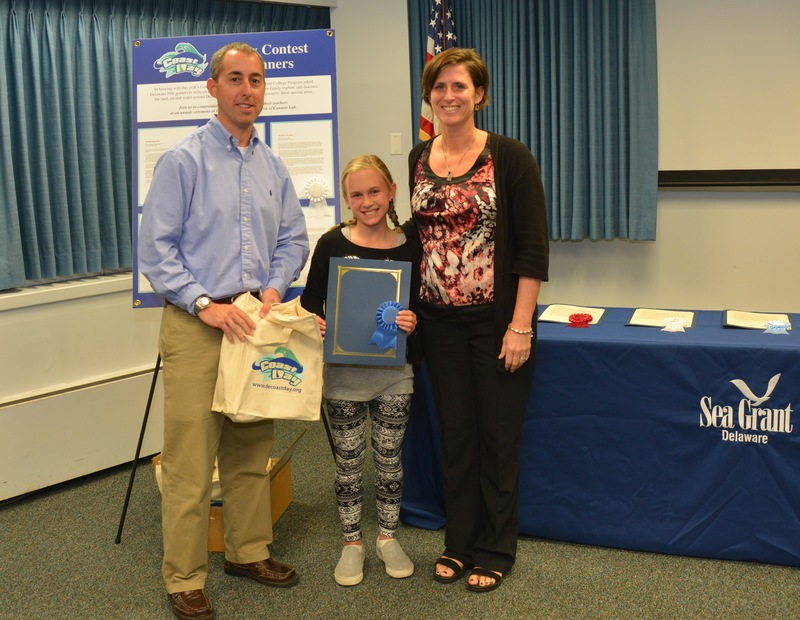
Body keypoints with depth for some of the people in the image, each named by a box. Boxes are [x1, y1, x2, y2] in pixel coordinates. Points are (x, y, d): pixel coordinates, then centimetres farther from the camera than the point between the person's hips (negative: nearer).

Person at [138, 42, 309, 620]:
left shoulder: (273, 167, 11)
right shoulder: (183, 160, -6)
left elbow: (294, 239, 17)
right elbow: (155, 248, -9)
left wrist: (274, 287, 0)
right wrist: (205, 304, -16)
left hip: (256, 323, 6)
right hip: (196, 325, -5)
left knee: (252, 450, 14)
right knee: (190, 458, -3)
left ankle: (248, 550, 29)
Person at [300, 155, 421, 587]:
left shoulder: (408, 247, -3)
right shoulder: (332, 244, -4)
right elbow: (310, 300, 3)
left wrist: (412, 322, -18)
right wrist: (317, 323, -18)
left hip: (393, 372, 1)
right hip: (343, 372, 0)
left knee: (389, 457, 12)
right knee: (347, 461, 10)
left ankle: (388, 537, 31)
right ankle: (351, 543, 26)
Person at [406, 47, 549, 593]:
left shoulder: (510, 157, -8)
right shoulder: (416, 161, 6)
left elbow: (533, 247, -11)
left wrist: (520, 325, -15)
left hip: (497, 322, -4)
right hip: (440, 323, 4)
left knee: (499, 437, 8)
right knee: (455, 435, 13)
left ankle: (495, 552, 24)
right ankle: (460, 544, 29)